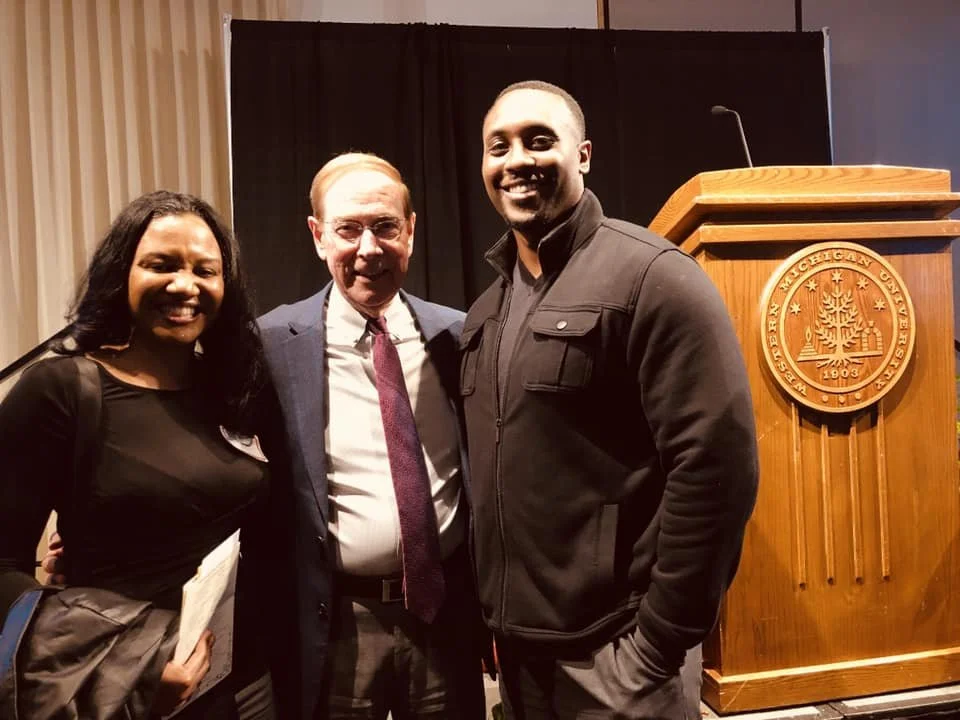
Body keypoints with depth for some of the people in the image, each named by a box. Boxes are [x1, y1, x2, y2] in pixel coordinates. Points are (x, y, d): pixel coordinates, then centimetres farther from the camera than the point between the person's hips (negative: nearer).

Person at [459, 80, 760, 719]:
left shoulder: (649, 276, -15)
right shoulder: (486, 310, 8)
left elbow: (716, 462, -20)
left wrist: (658, 644, -16)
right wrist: (493, 618, 11)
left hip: (607, 655, -7)